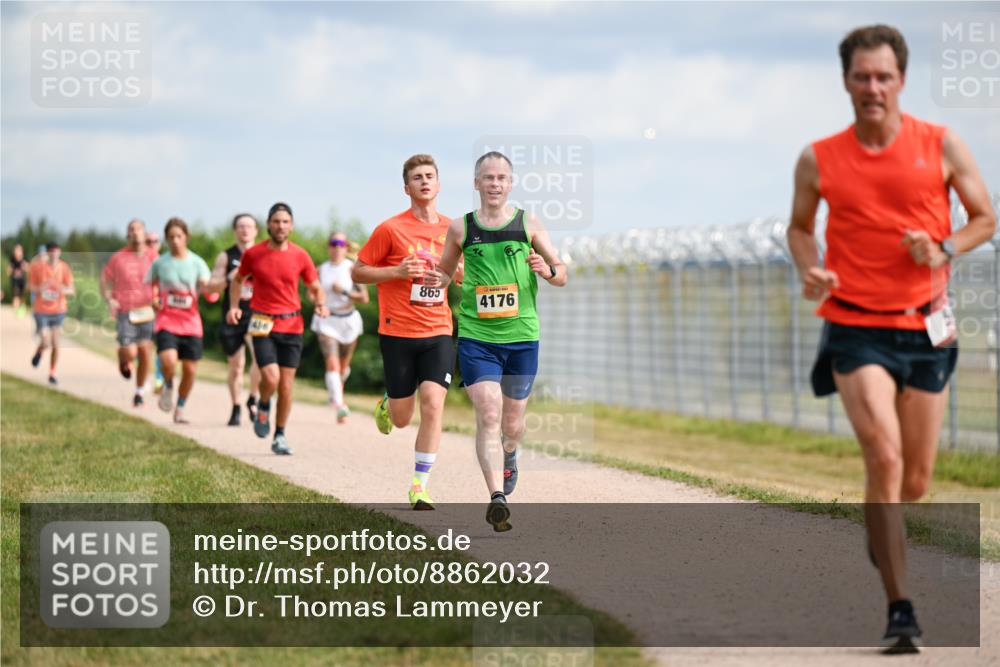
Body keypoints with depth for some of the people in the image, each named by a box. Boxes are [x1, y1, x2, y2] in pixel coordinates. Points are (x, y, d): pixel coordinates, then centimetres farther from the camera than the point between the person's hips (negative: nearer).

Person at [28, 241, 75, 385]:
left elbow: (71, 291, -2)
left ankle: (52, 374, 18)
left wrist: (64, 290, -25)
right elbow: (30, 286, 0)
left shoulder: (64, 268, -3)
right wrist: (39, 289, -21)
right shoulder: (37, 267, -8)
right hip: (41, 311, -2)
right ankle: (39, 352, 26)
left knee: (55, 344, 1)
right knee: (45, 343, -11)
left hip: (58, 310, 2)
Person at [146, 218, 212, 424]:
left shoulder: (196, 263, 1)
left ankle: (180, 410, 21)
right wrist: (154, 300, -3)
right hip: (166, 320, -1)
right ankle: (168, 386, 9)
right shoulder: (159, 263, 2)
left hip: (190, 322, 1)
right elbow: (149, 285, 17)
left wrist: (208, 287, -30)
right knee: (168, 361, -25)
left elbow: (208, 288, -7)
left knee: (190, 370, 1)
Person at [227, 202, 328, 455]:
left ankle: (280, 436, 17)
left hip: (292, 325, 2)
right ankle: (263, 406, 17)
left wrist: (321, 304, -8)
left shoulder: (300, 256, 1)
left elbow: (315, 287, 12)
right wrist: (234, 306, 2)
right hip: (262, 324, -2)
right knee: (271, 378, -17)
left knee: (287, 383, 2)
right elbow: (238, 280, 16)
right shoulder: (253, 254, -1)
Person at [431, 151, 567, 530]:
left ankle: (509, 457, 46)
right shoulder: (461, 229, 5)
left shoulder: (529, 225, 4)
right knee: (488, 415, -16)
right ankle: (497, 497, -19)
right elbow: (445, 272, 18)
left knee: (513, 422, 11)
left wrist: (548, 270, -16)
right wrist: (437, 280, -6)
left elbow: (563, 275, 7)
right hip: (475, 337, -1)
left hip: (522, 336, 1)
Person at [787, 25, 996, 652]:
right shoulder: (819, 160, 0)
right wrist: (809, 267, -5)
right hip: (855, 328, -2)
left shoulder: (942, 146, -1)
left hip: (926, 328, 2)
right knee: (884, 455, -20)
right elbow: (800, 226, 16)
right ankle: (901, 611, -17)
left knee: (916, 481, 9)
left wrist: (944, 249, -11)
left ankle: (881, 529, 47)